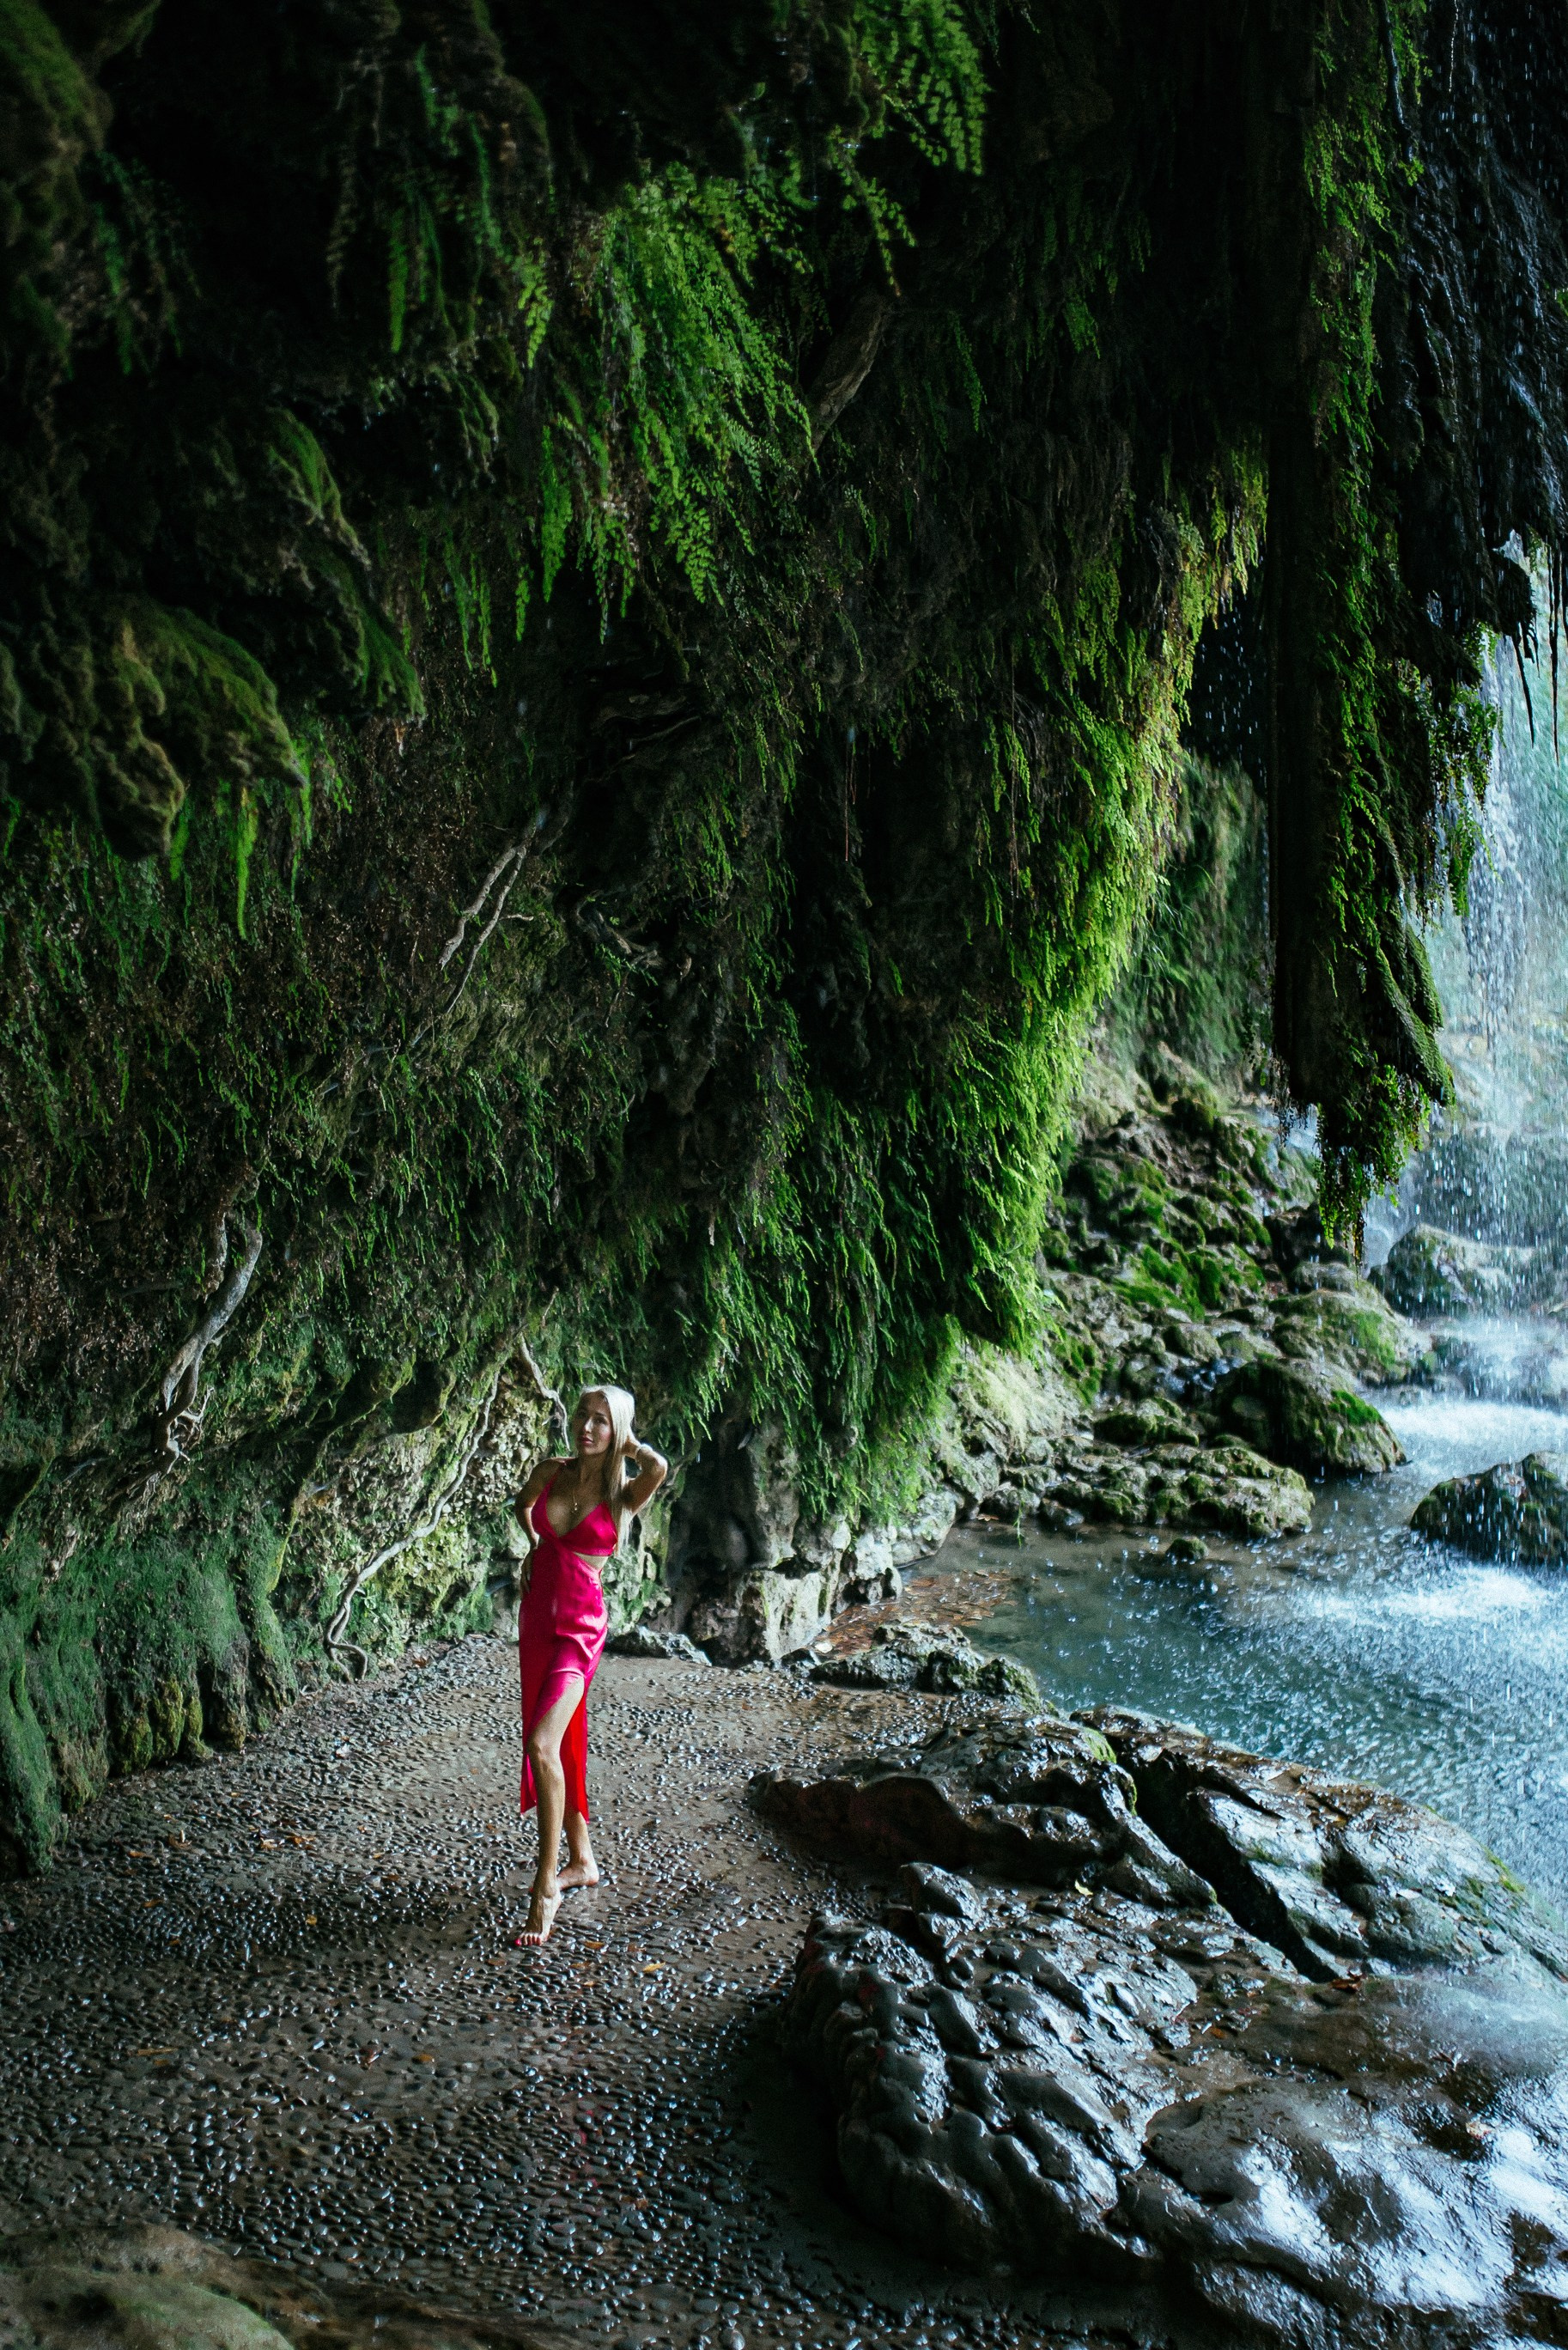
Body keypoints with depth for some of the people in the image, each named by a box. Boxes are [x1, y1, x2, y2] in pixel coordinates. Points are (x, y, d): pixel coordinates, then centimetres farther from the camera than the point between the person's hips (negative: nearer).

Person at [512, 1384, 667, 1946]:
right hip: (537, 1620, 6)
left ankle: (547, 1883, -12)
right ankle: (582, 1860, 32)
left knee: (542, 1743, -21)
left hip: (580, 1629, -6)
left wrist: (630, 1445, -15)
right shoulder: (551, 1472, 2)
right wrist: (536, 1546, 12)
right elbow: (524, 1504, 25)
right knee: (560, 1747, 15)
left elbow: (659, 1467, -33)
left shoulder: (622, 1496, -10)